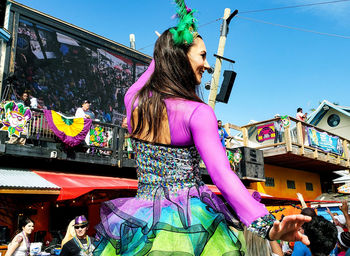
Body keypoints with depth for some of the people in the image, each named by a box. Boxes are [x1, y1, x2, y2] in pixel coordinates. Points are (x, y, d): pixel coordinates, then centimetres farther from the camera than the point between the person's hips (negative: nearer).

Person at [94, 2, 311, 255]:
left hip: (143, 215, 5)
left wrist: (168, 47, 27)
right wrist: (267, 225, -31)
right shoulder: (198, 113, -18)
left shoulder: (133, 100, -3)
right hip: (188, 224, -5)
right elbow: (221, 173, -27)